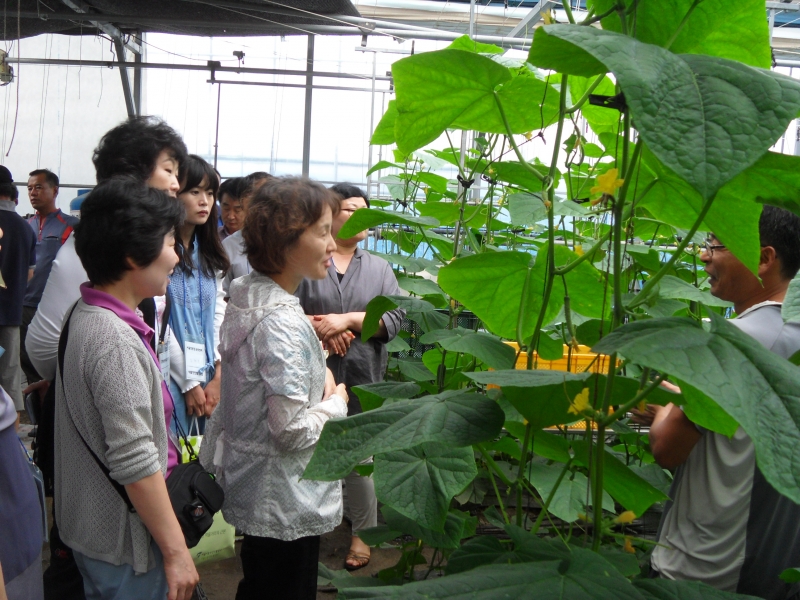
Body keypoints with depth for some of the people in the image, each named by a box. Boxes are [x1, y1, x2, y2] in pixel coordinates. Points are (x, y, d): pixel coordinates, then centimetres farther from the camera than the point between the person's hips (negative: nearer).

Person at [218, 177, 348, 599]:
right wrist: (336, 404, -10)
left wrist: (320, 373, 2)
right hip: (285, 503, -9)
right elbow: (293, 432, -27)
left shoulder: (245, 297, 2)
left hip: (249, 486, 9)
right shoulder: (283, 324, -27)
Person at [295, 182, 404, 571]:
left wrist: (346, 320, -11)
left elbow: (394, 319, 0)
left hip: (361, 382, 2)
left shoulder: (379, 268, 11)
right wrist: (322, 331, -16)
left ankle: (361, 534, 24)